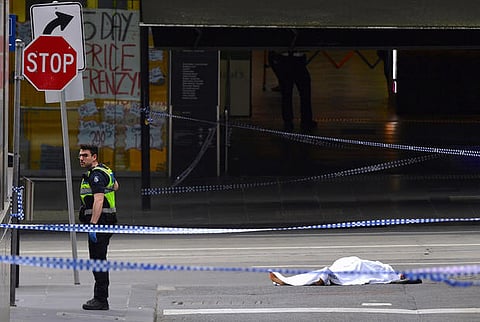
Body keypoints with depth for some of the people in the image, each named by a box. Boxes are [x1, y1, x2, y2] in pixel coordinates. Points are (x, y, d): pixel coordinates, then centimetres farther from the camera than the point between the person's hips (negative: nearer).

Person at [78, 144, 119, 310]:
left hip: (99, 220, -11)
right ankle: (100, 298, 19)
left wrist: (93, 224, -29)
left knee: (97, 259, -10)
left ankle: (101, 300, -11)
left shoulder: (96, 175, -16)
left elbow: (98, 200, -25)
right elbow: (115, 186, 36)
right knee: (98, 259, 14)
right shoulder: (105, 170, 17)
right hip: (106, 220, 11)